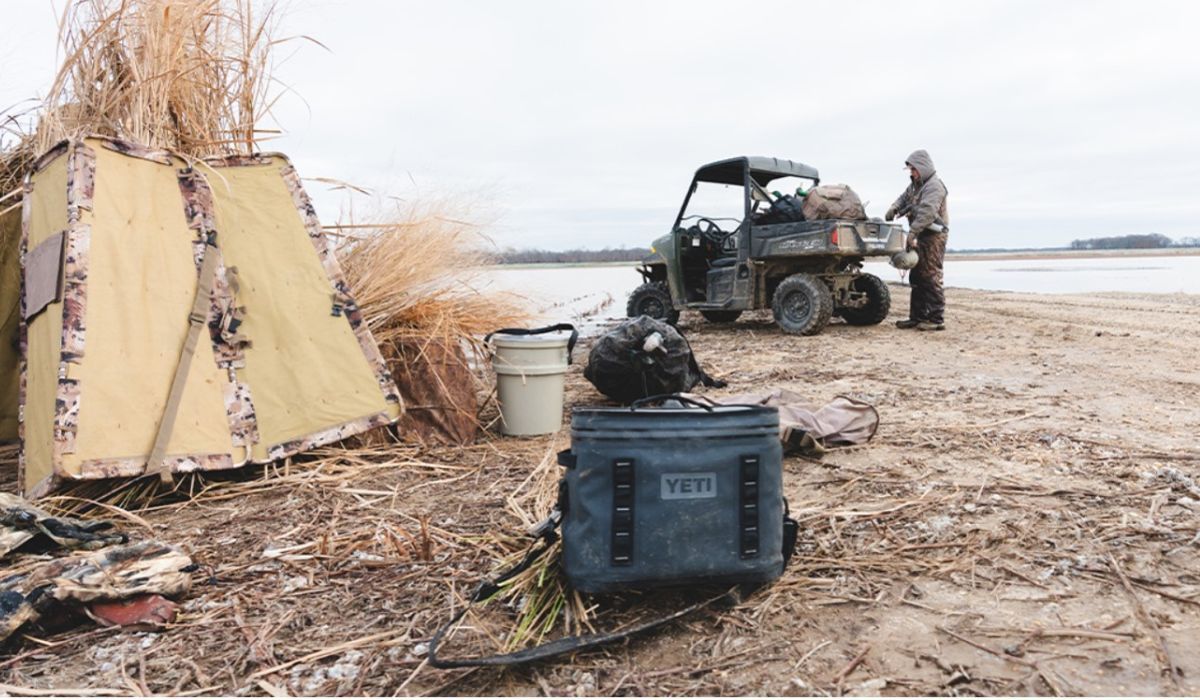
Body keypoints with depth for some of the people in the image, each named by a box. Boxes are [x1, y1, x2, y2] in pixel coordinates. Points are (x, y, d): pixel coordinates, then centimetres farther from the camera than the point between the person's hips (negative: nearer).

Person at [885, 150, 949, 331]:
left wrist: (912, 232, -35)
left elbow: (927, 212, -28)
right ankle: (917, 317, 18)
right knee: (917, 278, 11)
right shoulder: (916, 184, 16)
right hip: (919, 237, 10)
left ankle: (937, 320, -7)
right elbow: (904, 198, 20)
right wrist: (894, 209, -3)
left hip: (932, 236, -10)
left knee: (931, 278, -10)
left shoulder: (934, 186, -15)